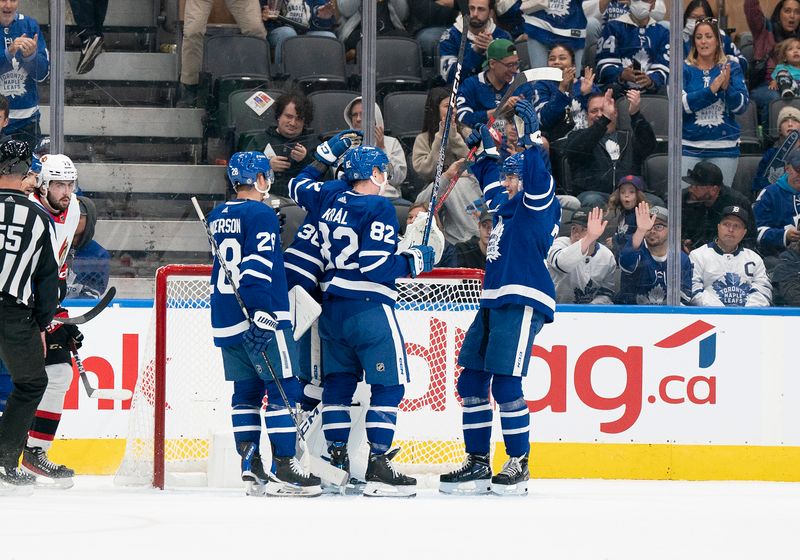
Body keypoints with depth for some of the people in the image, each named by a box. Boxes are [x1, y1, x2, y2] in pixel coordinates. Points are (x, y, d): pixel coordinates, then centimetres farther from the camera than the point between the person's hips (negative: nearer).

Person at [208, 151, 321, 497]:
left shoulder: (218, 217, 15)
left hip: (225, 320, 8)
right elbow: (257, 267, -19)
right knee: (283, 389, -5)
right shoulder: (262, 214, -10)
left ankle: (251, 468, 8)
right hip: (260, 317, -8)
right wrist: (262, 313, -24)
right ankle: (283, 469, -10)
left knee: (246, 391, 11)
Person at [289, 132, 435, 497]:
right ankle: (378, 466, -11)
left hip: (332, 307, 8)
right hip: (369, 309, -8)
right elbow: (376, 266, -19)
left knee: (339, 381, 16)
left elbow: (299, 187, 30)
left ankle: (336, 460, 16)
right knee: (388, 384, -4)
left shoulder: (331, 197, 8)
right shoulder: (378, 209, -13)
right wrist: (414, 261, -4)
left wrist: (327, 154, 37)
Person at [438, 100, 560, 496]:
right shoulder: (506, 207, 22)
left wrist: (531, 139, -27)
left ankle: (518, 465, -5)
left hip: (522, 302, -10)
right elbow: (491, 185, 42)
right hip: (494, 300, 10)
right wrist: (486, 149, 37)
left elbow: (537, 178, -24)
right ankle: (477, 464, 10)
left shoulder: (537, 203, -3)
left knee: (505, 384, -13)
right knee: (471, 382, 6)